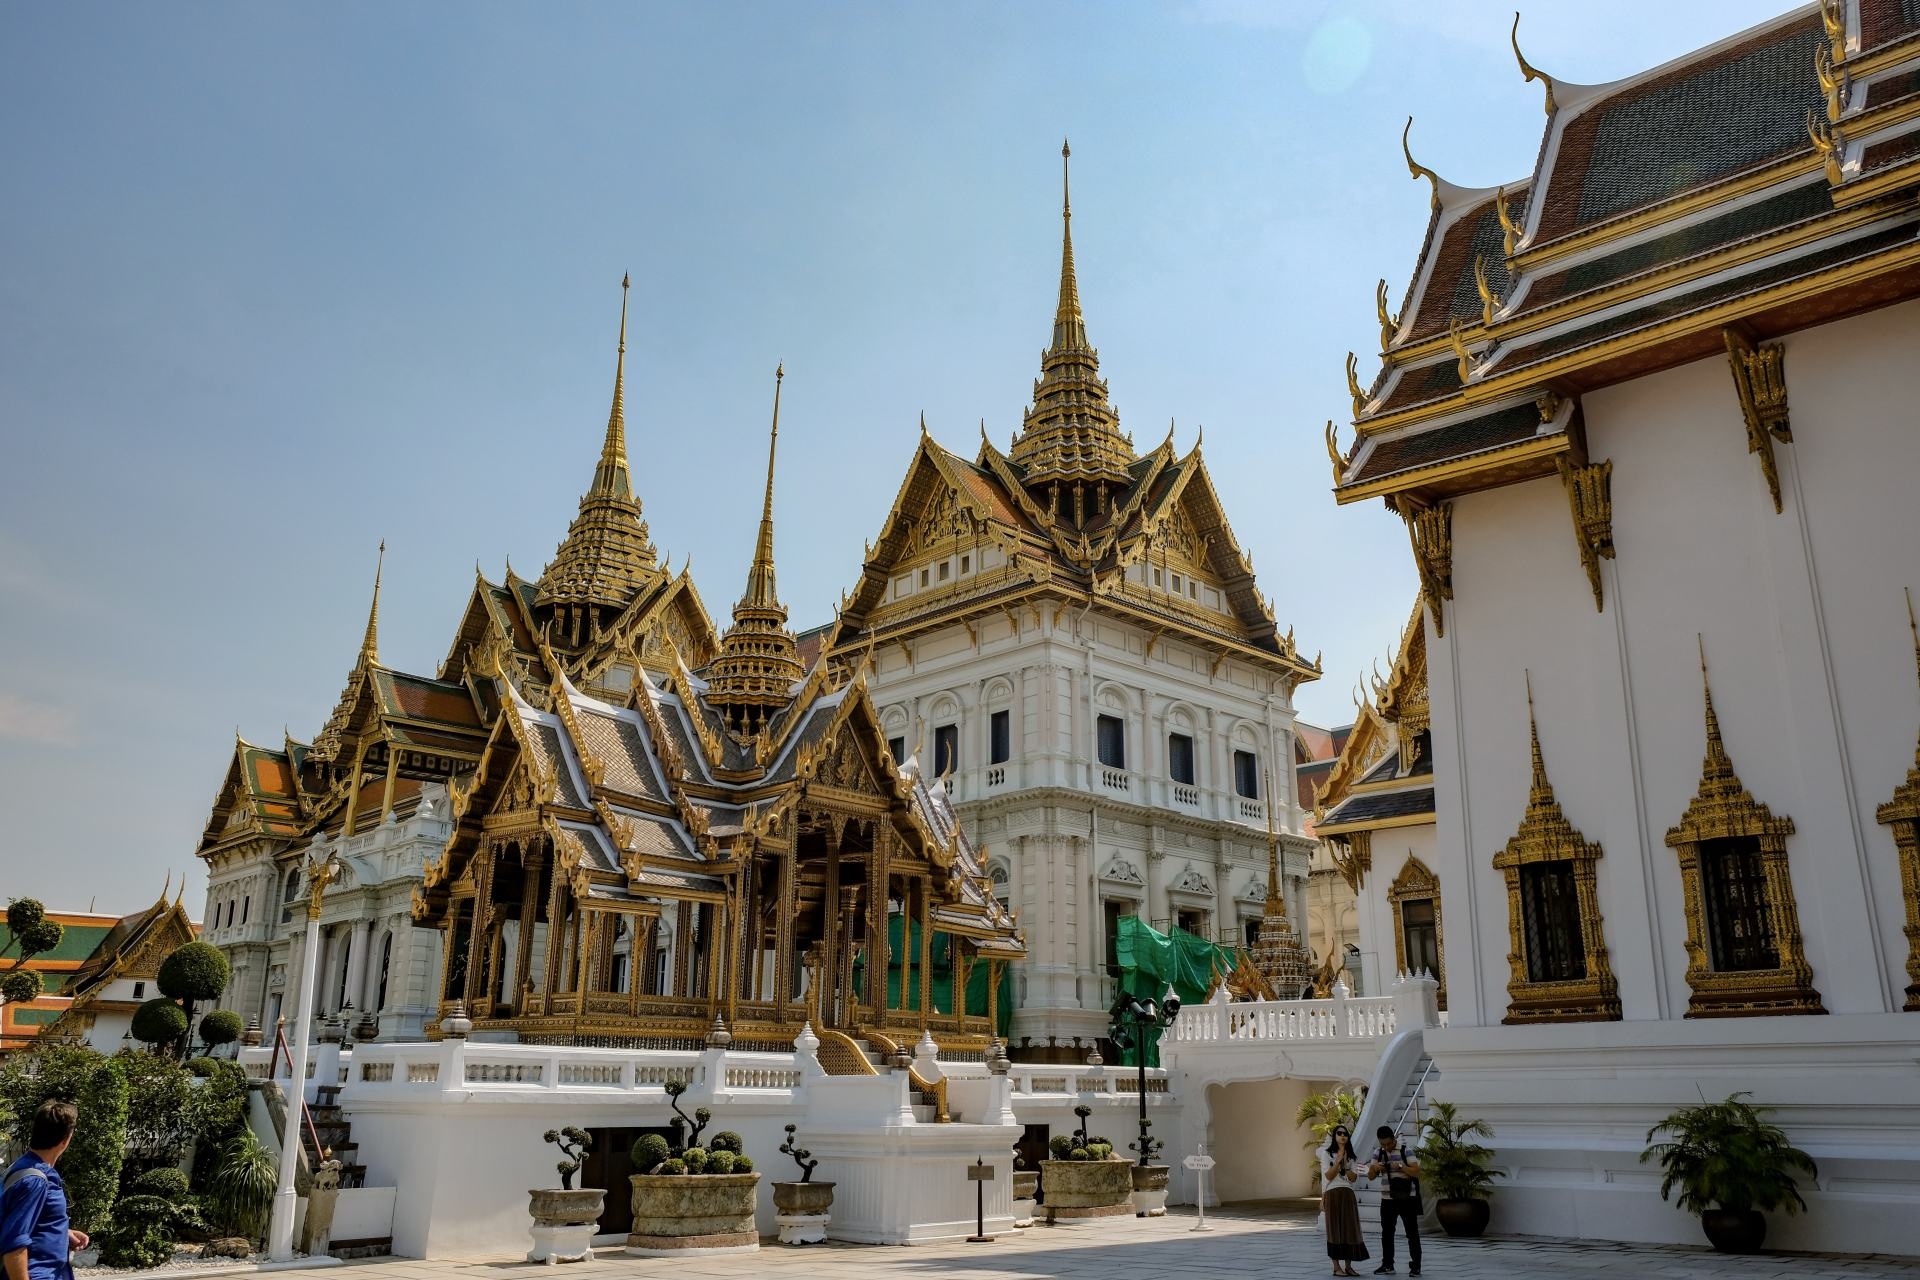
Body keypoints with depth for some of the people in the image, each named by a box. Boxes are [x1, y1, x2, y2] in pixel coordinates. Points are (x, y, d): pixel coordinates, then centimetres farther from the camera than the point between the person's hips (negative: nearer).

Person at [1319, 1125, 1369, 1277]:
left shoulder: (1352, 1156, 11)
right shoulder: (1326, 1154, 1)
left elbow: (1354, 1178, 2)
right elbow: (1328, 1176, -9)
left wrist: (1344, 1164, -12)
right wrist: (1339, 1160, -13)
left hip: (1348, 1195, 4)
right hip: (1332, 1194, -4)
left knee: (1350, 1229, 0)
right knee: (1334, 1229, -2)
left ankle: (1348, 1266, 8)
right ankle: (1336, 1267, 2)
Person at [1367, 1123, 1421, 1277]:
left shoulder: (1405, 1150, -9)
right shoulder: (1378, 1152, 5)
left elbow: (1416, 1172, -14)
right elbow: (1371, 1176, 8)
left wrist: (1400, 1166, -26)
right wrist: (1375, 1168, -13)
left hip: (1407, 1199, -5)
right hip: (1387, 1199, 5)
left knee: (1412, 1232, -1)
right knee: (1386, 1232, 10)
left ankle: (1415, 1266, 5)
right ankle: (1387, 1264, 19)